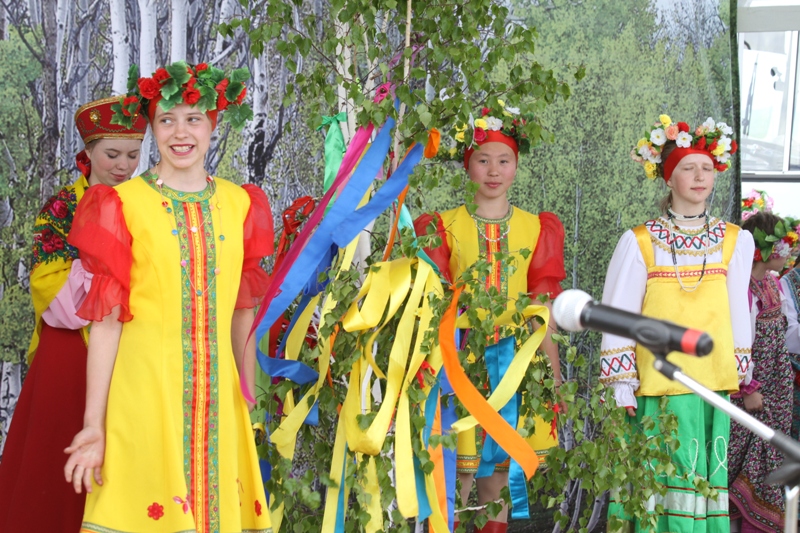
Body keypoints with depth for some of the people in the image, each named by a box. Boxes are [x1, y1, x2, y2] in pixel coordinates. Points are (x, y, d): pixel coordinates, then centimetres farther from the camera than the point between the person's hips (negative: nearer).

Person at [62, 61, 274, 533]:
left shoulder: (239, 204, 8)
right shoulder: (122, 205, -3)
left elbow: (243, 314, 11)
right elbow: (106, 320, -6)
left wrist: (250, 405, 9)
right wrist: (94, 424, -9)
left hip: (217, 394, 3)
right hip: (144, 388, -3)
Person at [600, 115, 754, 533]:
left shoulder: (735, 240, 6)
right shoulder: (639, 242, -3)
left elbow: (737, 311, 11)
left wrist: (739, 371, 11)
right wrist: (621, 385, -3)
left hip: (714, 382, 3)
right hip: (657, 384, -3)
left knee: (708, 476, 5)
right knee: (664, 477, -4)